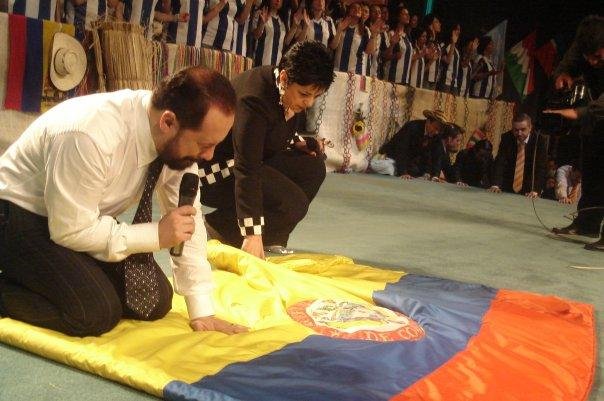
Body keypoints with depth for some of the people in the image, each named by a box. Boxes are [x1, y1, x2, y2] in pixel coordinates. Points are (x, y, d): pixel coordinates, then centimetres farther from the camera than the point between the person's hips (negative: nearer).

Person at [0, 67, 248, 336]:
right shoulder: (91, 137, -37)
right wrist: (157, 234, -28)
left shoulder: (178, 141, -16)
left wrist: (201, 310, -11)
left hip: (87, 217, 7)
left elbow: (188, 220, -9)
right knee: (97, 313, -25)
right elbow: (70, 230, -29)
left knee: (155, 301, -2)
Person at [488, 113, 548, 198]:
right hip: (507, 190, 1)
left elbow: (541, 168, -13)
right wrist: (495, 185, -25)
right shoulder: (506, 138, -3)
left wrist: (535, 190, -27)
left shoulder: (540, 141, -7)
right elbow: (500, 163, -10)